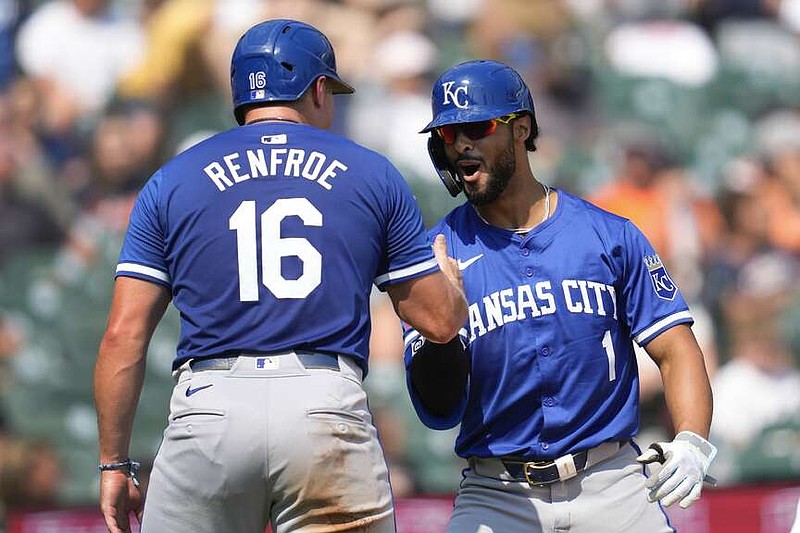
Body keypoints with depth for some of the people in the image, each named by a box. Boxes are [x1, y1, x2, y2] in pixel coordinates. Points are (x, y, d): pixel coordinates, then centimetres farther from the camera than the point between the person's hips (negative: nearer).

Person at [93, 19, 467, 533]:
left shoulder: (172, 181, 13)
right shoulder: (374, 175, 12)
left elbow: (124, 336, 7)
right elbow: (441, 321, 14)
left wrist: (114, 463, 12)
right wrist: (447, 274, 37)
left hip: (210, 409, 0)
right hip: (330, 409, 0)